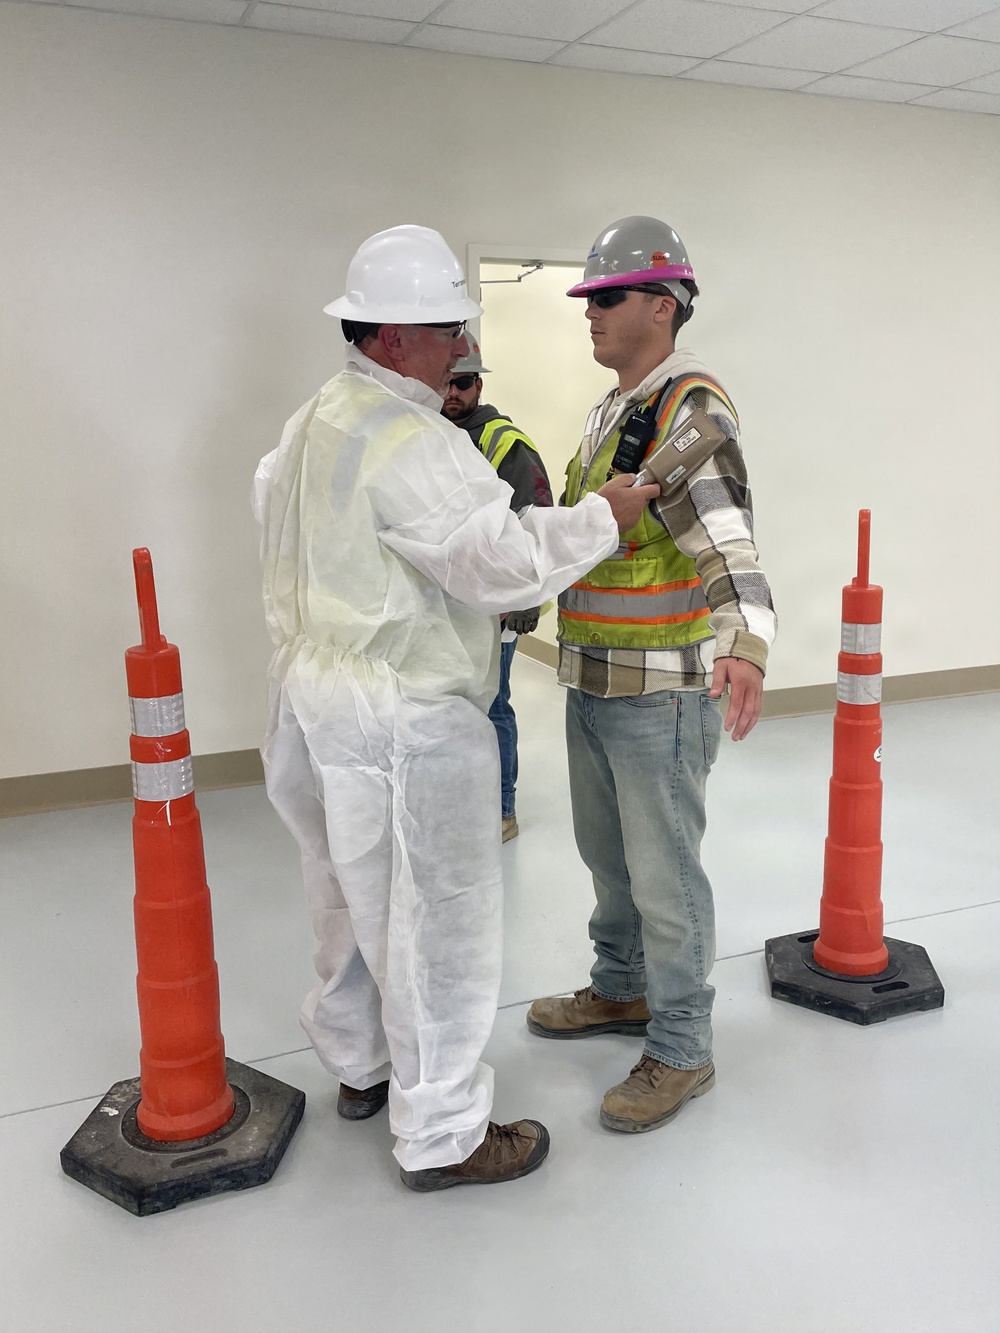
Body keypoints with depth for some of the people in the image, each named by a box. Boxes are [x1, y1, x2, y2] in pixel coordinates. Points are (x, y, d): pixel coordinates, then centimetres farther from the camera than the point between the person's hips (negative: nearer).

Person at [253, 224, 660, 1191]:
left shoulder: (310, 423, 11)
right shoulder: (411, 442, -22)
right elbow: (503, 559, -25)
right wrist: (604, 517, -11)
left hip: (317, 691, 10)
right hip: (401, 721, -10)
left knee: (351, 896, 23)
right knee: (434, 920, 2)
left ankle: (359, 1066, 42)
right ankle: (442, 1136, 17)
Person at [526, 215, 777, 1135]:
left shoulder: (689, 406, -18)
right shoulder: (612, 409, 13)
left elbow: (728, 546, -32)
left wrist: (746, 648, -47)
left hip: (661, 692, -9)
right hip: (594, 681, 9)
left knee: (664, 872, 2)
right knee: (608, 853, 22)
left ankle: (682, 1052, 20)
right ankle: (621, 991, 42)